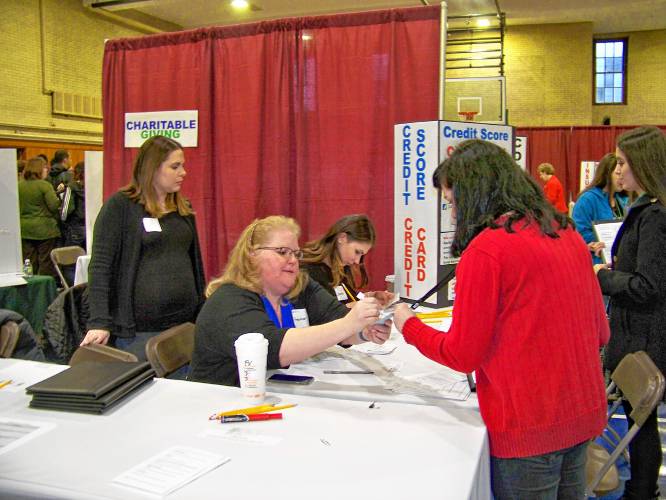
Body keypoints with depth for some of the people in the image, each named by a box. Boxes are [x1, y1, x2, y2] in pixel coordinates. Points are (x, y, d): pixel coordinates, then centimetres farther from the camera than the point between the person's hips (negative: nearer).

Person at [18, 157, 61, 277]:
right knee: (46, 263, 2)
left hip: (25, 230, 5)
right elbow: (54, 206, -15)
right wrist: (57, 194, 0)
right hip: (44, 229, -5)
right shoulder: (45, 185, -12)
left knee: (29, 264, 9)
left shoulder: (19, 186, 5)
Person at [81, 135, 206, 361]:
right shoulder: (120, 206, -3)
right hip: (139, 329, -5)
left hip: (185, 324, 5)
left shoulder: (184, 209, 13)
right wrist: (99, 322, -16)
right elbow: (100, 266, -8)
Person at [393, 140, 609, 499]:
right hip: (587, 413, 7)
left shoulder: (484, 250, -17)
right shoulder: (567, 234, 5)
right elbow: (600, 333, 12)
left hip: (528, 427, -7)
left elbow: (462, 356, -11)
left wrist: (408, 325, 5)